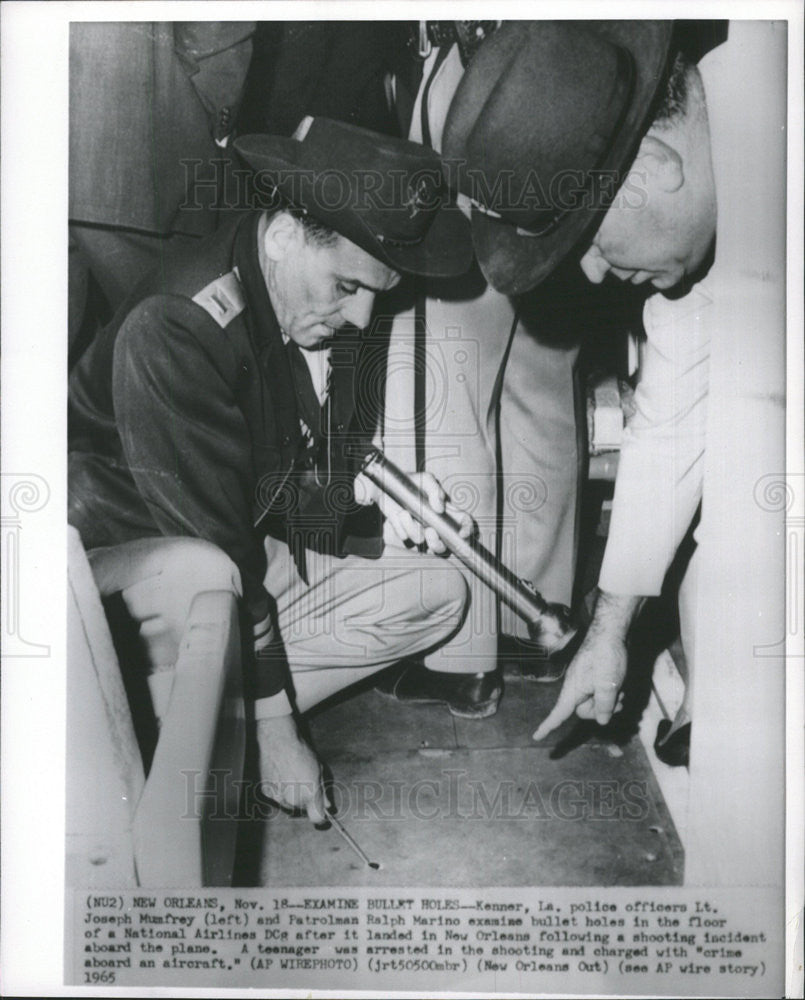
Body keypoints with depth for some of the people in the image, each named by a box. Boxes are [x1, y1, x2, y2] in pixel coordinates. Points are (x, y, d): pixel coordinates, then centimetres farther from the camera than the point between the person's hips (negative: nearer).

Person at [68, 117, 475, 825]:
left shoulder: (334, 309, -5)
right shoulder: (174, 330, -29)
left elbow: (337, 450, 9)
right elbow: (213, 549, -30)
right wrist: (275, 725, -25)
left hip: (263, 551, 8)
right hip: (138, 552, -8)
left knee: (439, 592, -1)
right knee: (201, 579, -41)